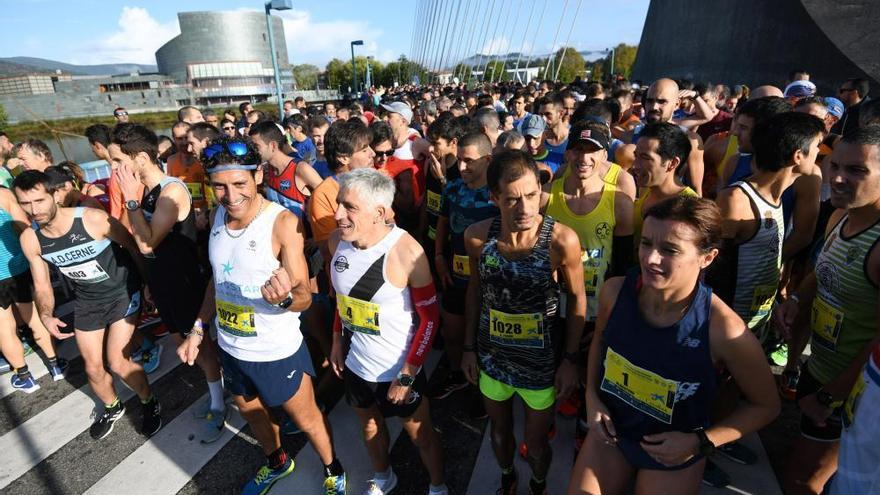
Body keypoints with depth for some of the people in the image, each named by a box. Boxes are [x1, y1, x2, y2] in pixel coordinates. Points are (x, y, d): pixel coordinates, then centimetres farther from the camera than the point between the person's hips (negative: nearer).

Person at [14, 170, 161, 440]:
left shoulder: (92, 219, -25)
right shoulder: (30, 239, -10)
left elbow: (133, 247, -11)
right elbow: (42, 286, 5)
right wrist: (45, 316, -8)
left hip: (123, 292, -5)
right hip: (86, 301, 5)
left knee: (117, 362, -10)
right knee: (93, 368, 12)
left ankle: (149, 402, 19)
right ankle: (112, 408, 42)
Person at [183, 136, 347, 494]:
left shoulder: (283, 222, -24)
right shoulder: (218, 215, -4)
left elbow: (304, 297, -24)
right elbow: (217, 279, 9)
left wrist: (283, 297, -45)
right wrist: (198, 329, 10)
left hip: (276, 351, -6)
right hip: (230, 347, 7)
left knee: (306, 419, 14)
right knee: (250, 411, 28)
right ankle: (277, 462, 57)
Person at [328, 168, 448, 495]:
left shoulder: (407, 251, -27)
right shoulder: (337, 241, -9)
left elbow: (430, 317, -19)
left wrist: (407, 375, -17)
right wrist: (337, 340, 11)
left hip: (398, 367, -5)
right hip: (354, 362, 6)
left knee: (419, 432, 15)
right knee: (369, 422, 27)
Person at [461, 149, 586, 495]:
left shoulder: (561, 240, -23)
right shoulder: (477, 236, -16)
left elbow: (577, 299, -9)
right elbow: (476, 289, -1)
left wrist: (570, 360, -9)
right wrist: (469, 348, 3)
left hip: (542, 362, -2)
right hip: (492, 356, 2)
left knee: (535, 444, 20)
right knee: (499, 431, 27)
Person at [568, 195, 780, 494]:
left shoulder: (725, 332, -29)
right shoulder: (614, 291, -21)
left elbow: (766, 406, -9)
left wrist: (701, 442, -17)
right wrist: (592, 396, -6)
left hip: (673, 453, -2)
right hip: (611, 430, 3)